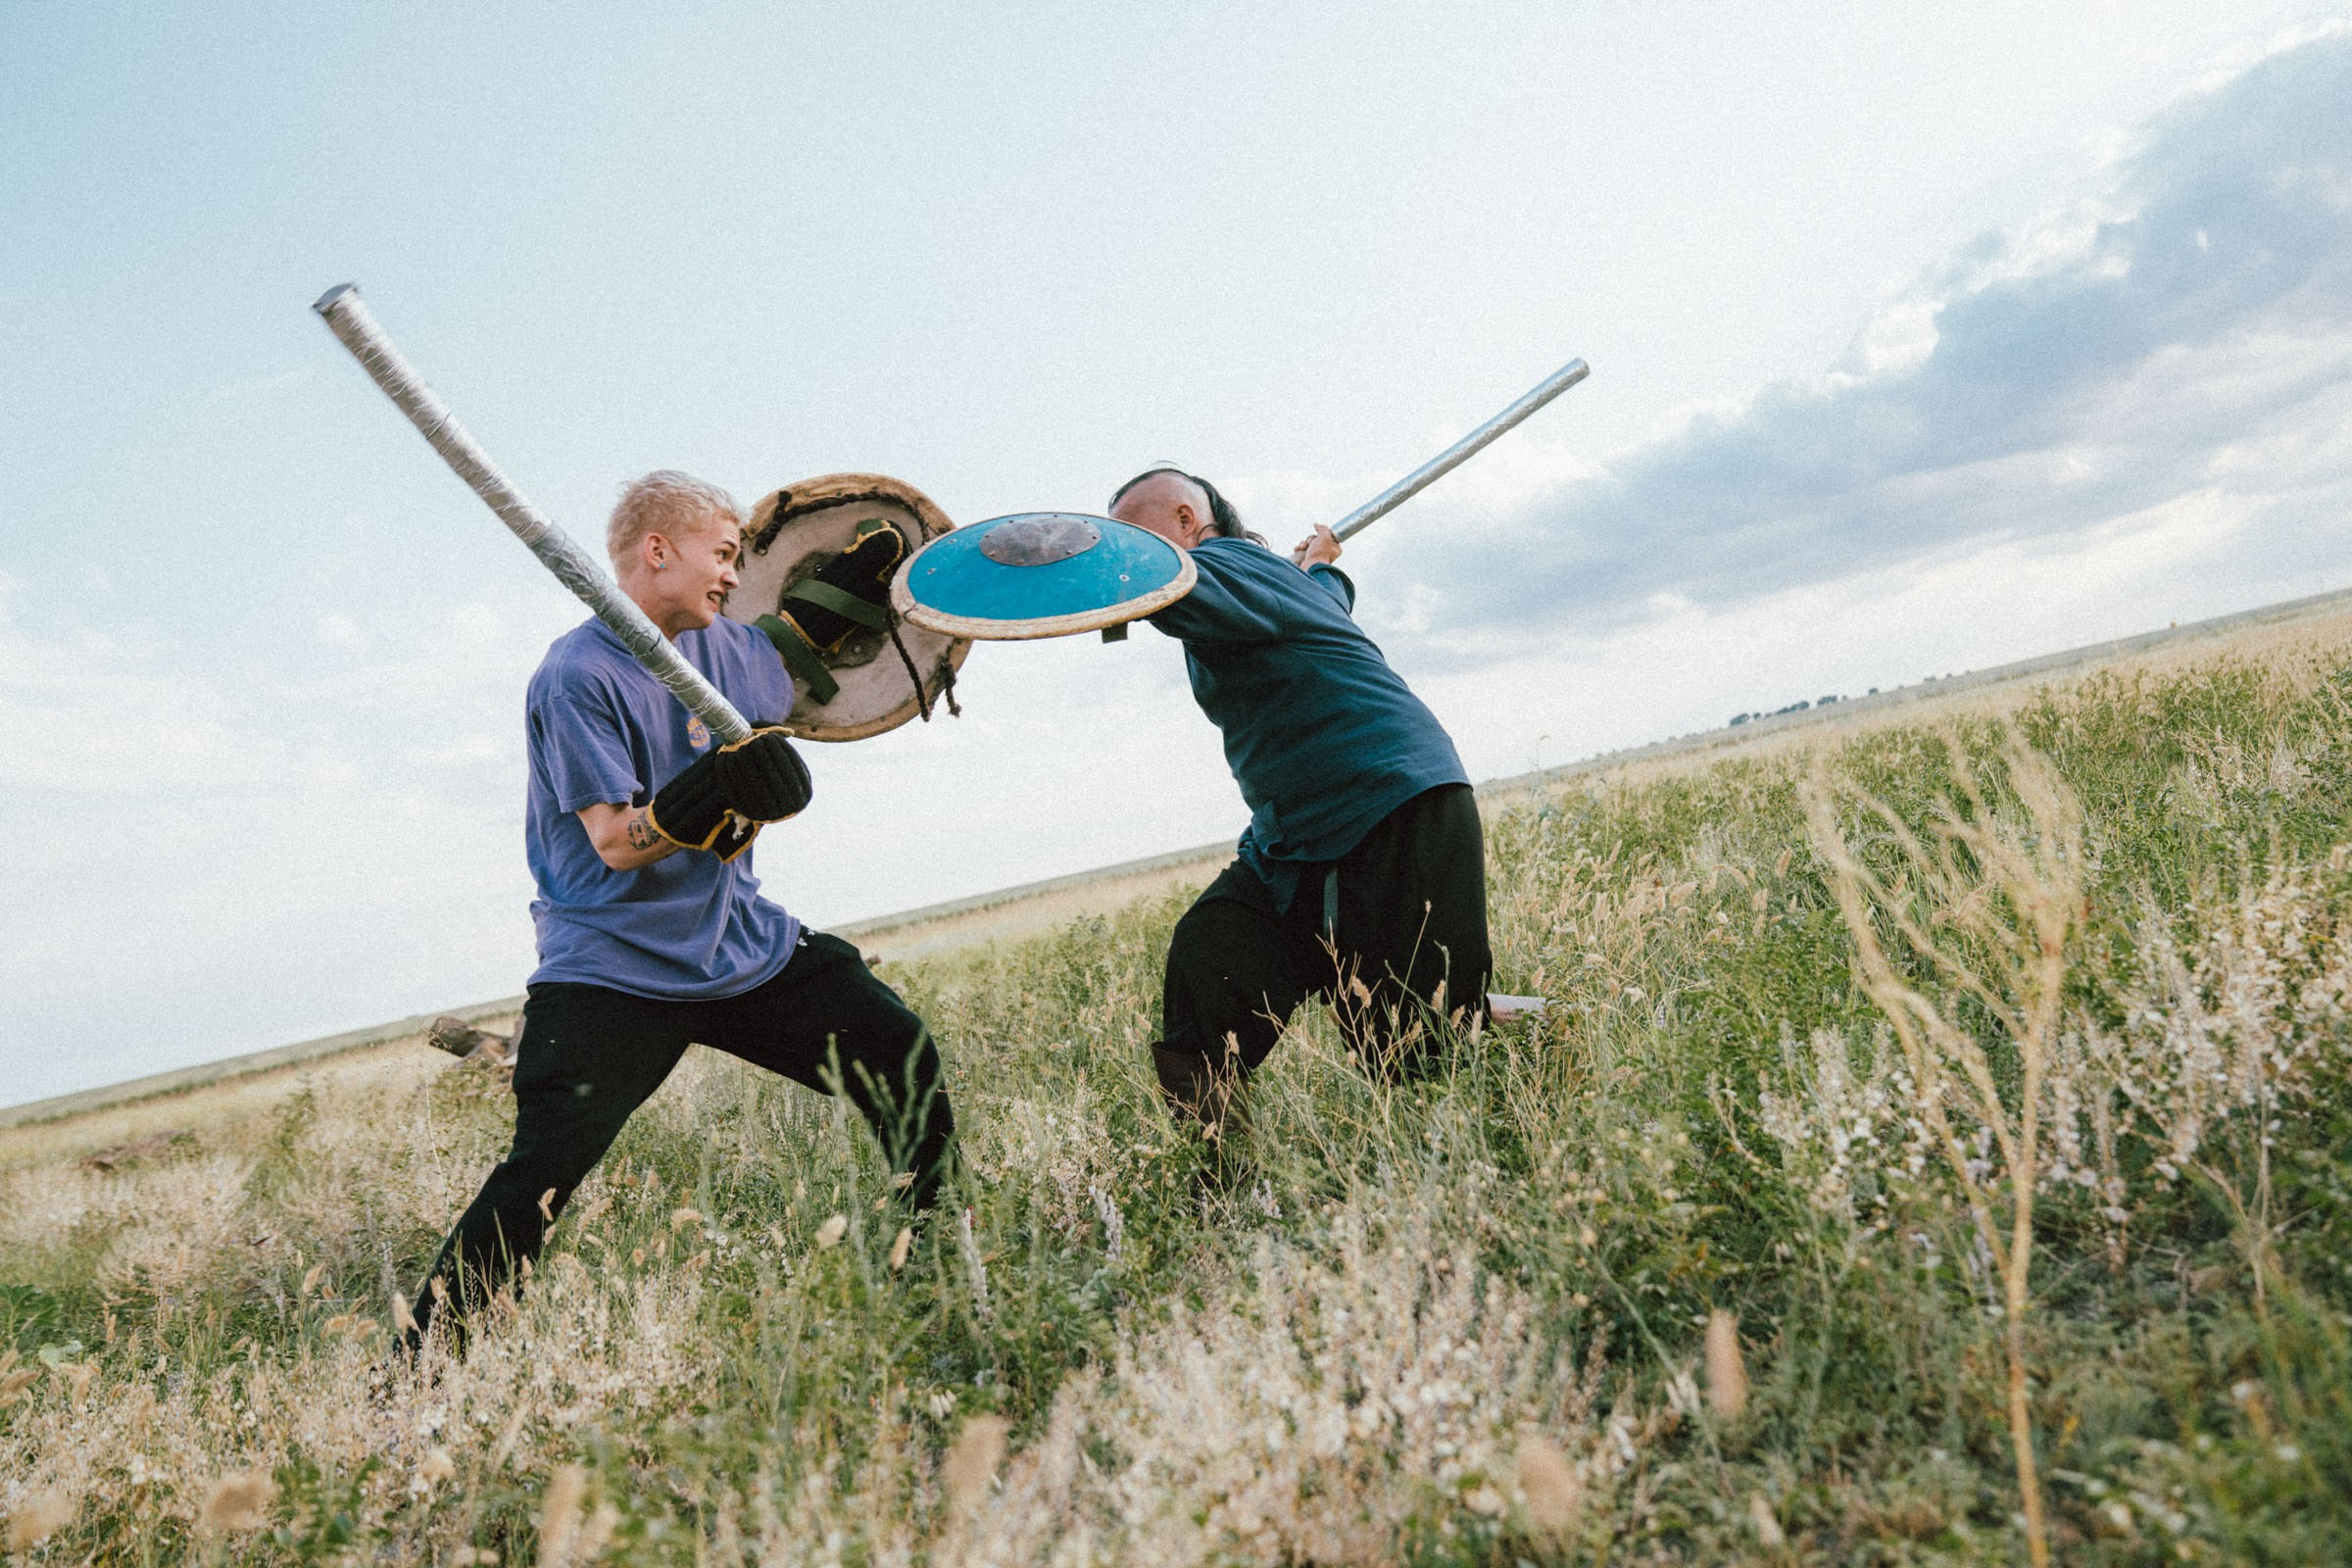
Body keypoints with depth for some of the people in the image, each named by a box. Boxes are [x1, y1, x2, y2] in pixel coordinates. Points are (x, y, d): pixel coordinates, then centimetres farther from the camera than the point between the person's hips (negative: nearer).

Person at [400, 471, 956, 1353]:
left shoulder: (730, 648, 7)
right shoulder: (578, 676, -13)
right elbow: (615, 843, -20)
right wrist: (703, 795, -36)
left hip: (743, 948, 6)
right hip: (613, 971, -6)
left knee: (900, 1054, -3)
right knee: (543, 1172, -15)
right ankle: (413, 1368, 3)